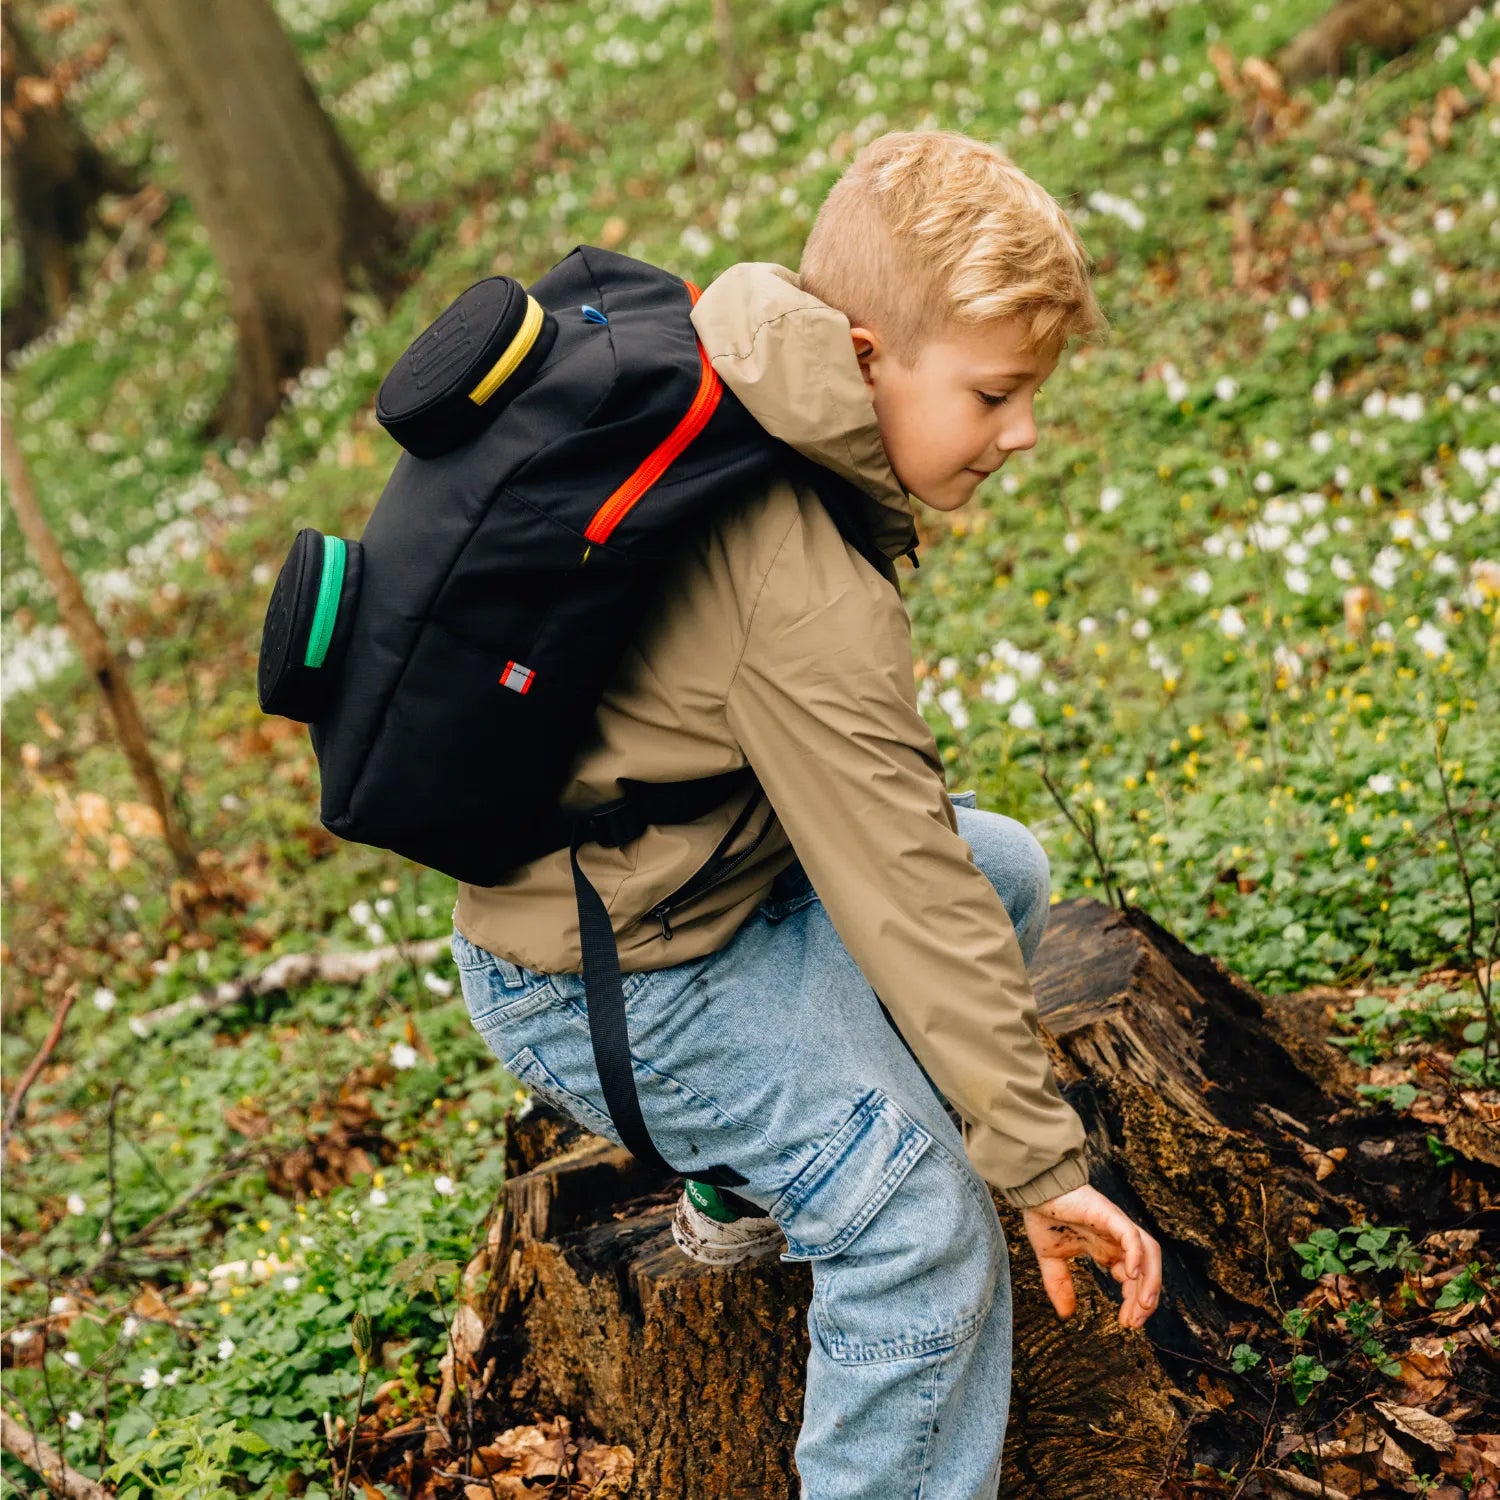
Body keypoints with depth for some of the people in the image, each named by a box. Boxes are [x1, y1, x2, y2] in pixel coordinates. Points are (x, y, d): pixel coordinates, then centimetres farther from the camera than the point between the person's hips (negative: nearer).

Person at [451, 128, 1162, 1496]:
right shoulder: (812, 607, -29)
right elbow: (908, 906, -26)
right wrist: (1043, 1166, -19)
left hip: (681, 858, 10)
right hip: (607, 984, -10)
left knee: (1007, 869, 17)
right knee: (927, 1222, -19)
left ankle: (754, 1181, 22)